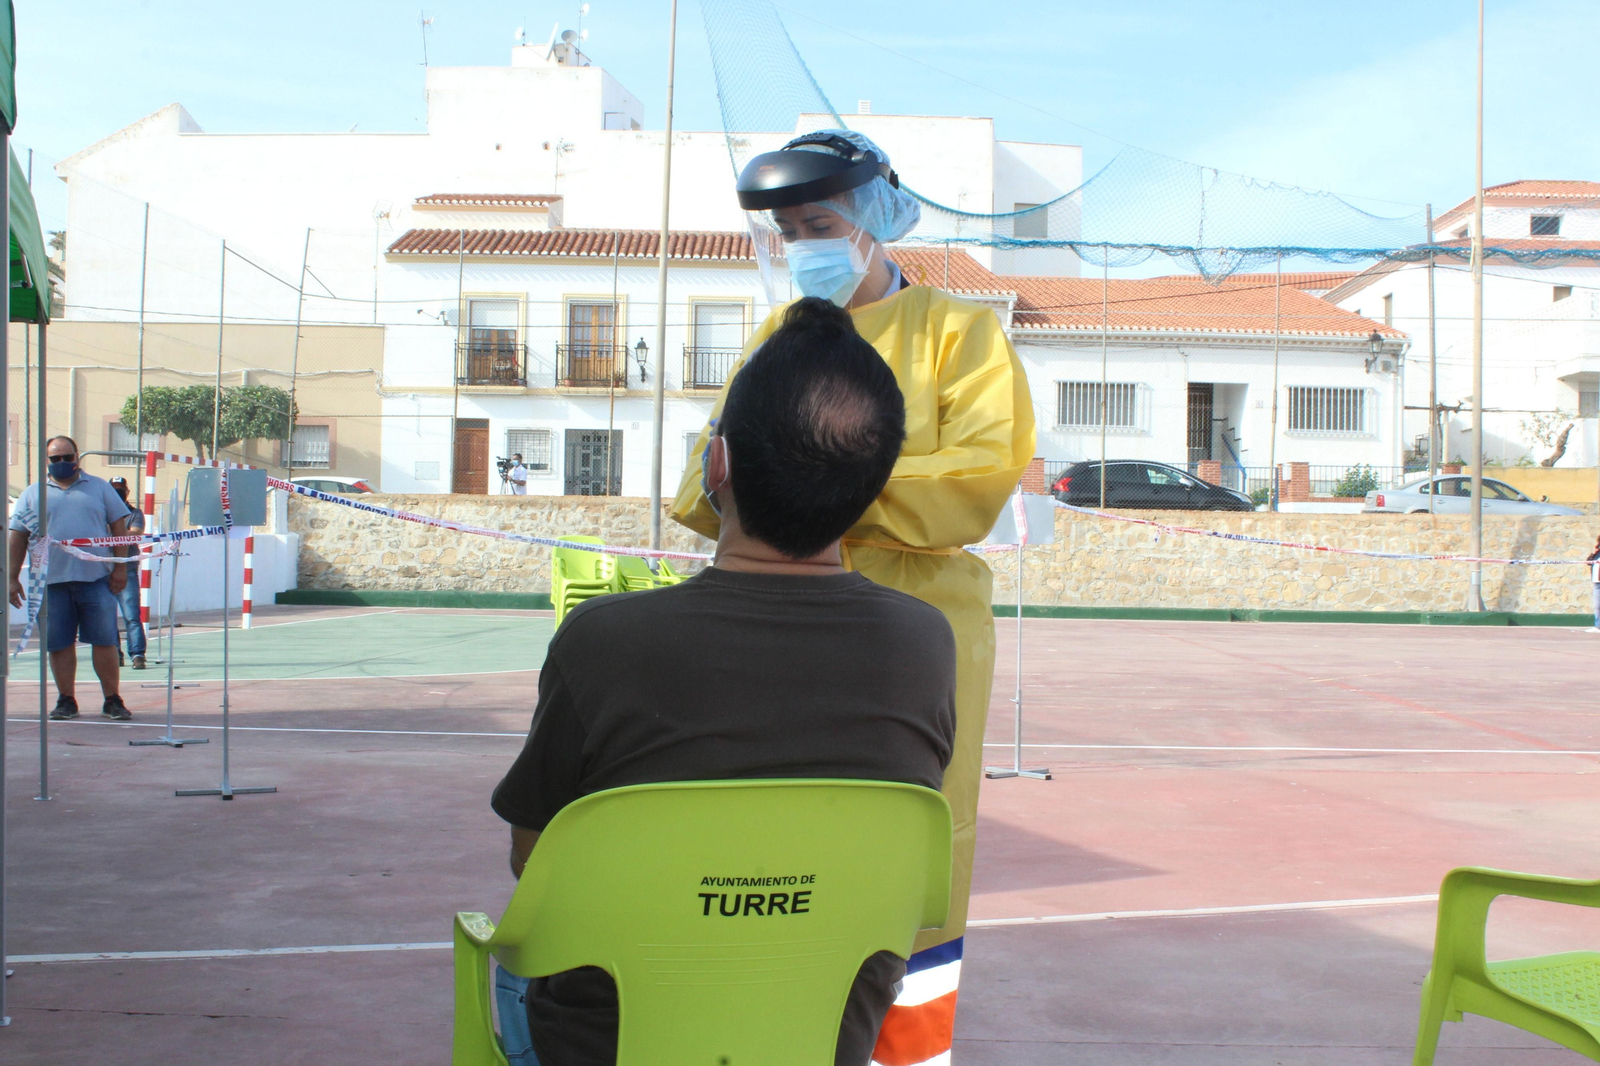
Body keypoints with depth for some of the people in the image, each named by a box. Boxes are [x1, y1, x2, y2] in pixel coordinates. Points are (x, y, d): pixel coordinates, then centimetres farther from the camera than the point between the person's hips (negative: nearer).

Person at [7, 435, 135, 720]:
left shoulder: (98, 487, 11)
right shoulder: (32, 494, 12)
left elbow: (118, 526, 8)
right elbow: (18, 537, 11)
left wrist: (120, 567, 0)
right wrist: (13, 578, 6)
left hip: (96, 578, -1)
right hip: (51, 581, 1)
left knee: (104, 640, -2)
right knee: (59, 643, 3)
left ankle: (113, 700, 4)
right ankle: (66, 700, 13)